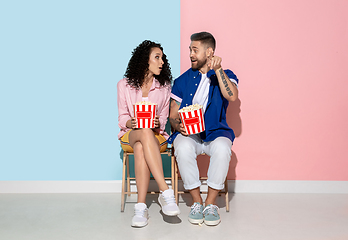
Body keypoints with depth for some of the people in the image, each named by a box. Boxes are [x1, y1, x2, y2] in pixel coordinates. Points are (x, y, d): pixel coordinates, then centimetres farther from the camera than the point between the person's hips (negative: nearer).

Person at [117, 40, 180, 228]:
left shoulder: (164, 86, 8)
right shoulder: (124, 85, 5)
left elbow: (164, 118, 8)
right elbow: (122, 118, 5)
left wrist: (158, 123, -17)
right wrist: (131, 123, -20)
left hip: (156, 136, 1)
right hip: (129, 135, -1)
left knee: (140, 148, -39)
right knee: (145, 132, -40)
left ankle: (141, 207, -43)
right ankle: (166, 192, -47)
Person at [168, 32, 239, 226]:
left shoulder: (225, 76, 10)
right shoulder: (183, 80, 14)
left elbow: (232, 96, -14)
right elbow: (173, 116, 11)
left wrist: (218, 70, -18)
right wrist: (178, 125, -12)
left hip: (215, 132, -1)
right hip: (188, 133, 1)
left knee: (222, 148, -36)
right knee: (183, 148, -34)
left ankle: (211, 203, -18)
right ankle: (197, 202, -17)